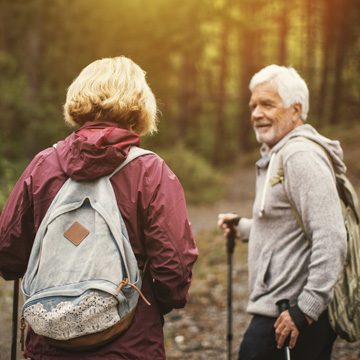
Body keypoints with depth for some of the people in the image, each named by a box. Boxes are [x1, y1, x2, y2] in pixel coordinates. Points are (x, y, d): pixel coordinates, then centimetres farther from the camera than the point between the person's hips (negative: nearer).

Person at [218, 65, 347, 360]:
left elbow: (331, 240, -24)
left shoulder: (301, 156, -16)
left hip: (286, 316, -10)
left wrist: (305, 310, -24)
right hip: (281, 309, 10)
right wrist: (243, 227, 28)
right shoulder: (279, 155, 17)